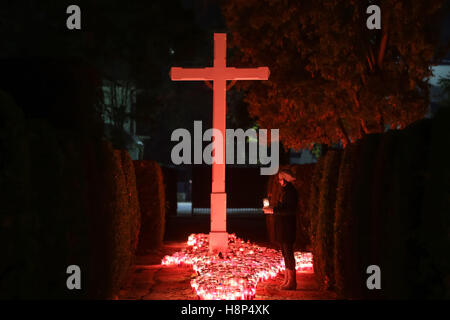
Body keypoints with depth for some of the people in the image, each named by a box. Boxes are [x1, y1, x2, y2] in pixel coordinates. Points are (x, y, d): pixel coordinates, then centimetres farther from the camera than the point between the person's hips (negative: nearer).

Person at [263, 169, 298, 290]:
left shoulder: (291, 191, -15)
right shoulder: (284, 191, 16)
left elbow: (291, 210, -23)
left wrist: (273, 210, -22)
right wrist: (271, 209, 9)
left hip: (287, 226, -10)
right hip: (282, 226, 10)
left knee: (288, 252, -8)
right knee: (285, 253, 12)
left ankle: (292, 281, -5)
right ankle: (287, 280, 17)